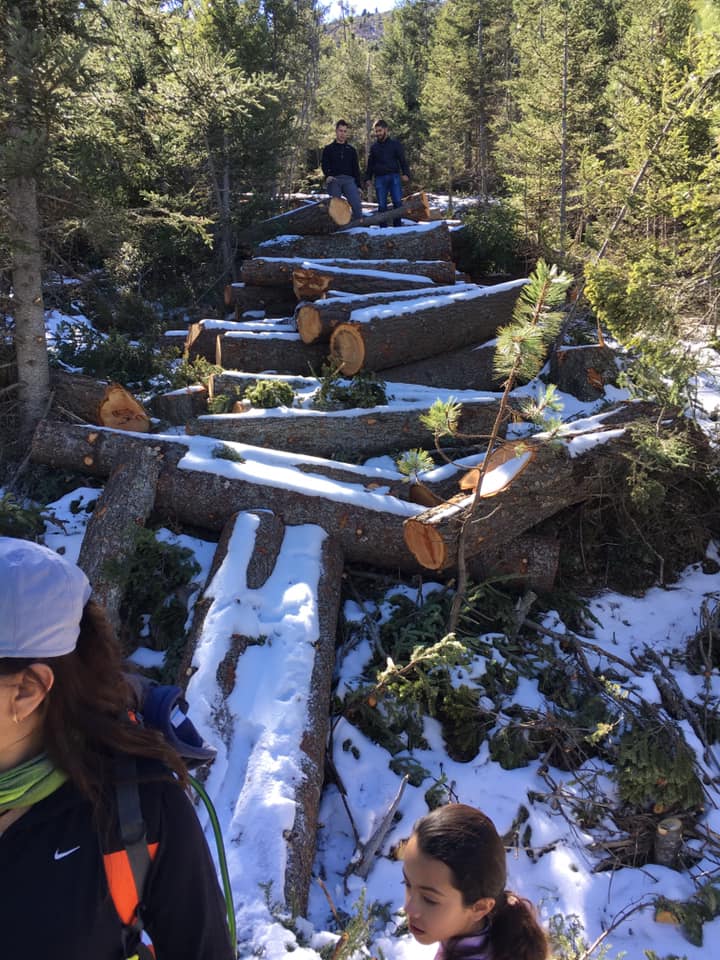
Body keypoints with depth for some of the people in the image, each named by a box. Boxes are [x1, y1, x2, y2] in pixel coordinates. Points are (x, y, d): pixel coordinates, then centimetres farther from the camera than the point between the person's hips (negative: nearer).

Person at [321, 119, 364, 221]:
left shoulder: (351, 150, 21)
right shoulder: (328, 149, 14)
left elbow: (356, 169, 19)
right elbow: (324, 164, 0)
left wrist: (359, 186, 11)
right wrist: (327, 175, -21)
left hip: (349, 180, 1)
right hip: (334, 180, -1)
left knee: (357, 204, -18)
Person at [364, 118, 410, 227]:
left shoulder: (395, 144, 9)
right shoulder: (374, 147, 16)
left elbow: (403, 160, 4)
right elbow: (370, 164, 19)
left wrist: (406, 173, -9)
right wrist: (368, 178, 8)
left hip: (394, 177, -2)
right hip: (380, 178, 2)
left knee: (398, 202, -9)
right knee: (382, 205, -1)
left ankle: (397, 226, -1)